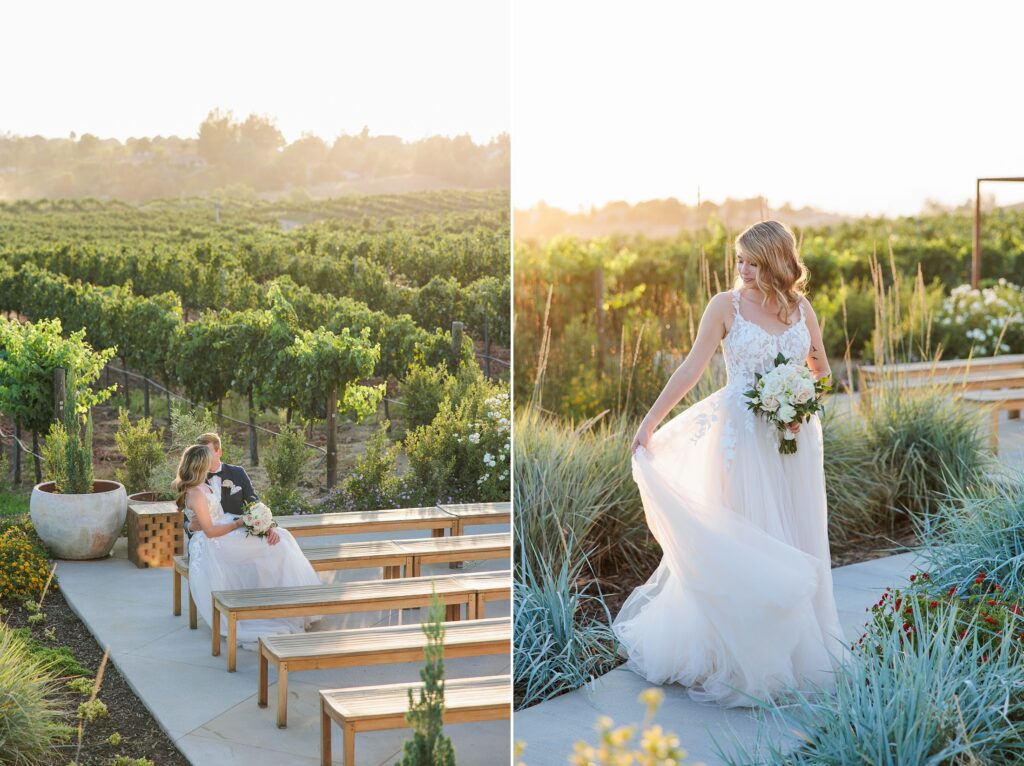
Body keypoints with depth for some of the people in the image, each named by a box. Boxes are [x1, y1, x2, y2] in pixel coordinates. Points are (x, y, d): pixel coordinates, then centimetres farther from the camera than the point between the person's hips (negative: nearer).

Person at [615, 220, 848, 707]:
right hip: (743, 438, -3)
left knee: (796, 539, 8)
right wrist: (650, 424, -9)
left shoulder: (802, 308, 5)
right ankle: (738, 653, 12)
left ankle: (793, 645, 21)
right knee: (739, 542, 0)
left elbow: (822, 371, 14)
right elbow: (691, 369, -5)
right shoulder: (727, 305, -4)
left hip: (794, 437, 4)